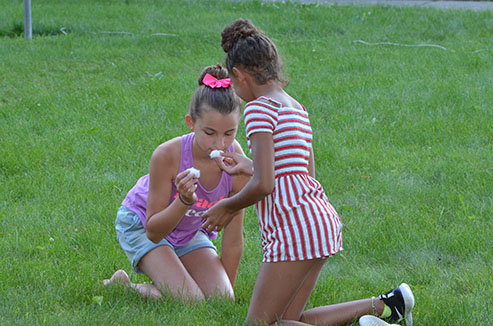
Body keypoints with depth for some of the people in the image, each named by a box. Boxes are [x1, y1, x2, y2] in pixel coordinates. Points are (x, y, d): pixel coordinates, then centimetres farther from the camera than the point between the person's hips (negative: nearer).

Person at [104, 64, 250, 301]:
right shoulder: (167, 155, -34)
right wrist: (184, 201, -44)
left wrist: (227, 290, -5)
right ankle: (122, 285, 4)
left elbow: (233, 240, -12)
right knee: (190, 300, -22)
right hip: (140, 225, -4)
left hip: (189, 231, 4)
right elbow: (154, 232, -26)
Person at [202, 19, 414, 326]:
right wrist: (248, 167, 31)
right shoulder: (296, 108, 19)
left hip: (295, 226, -9)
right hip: (323, 219, 9)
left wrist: (227, 207, 1)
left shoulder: (259, 108, -9)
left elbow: (263, 185, -16)